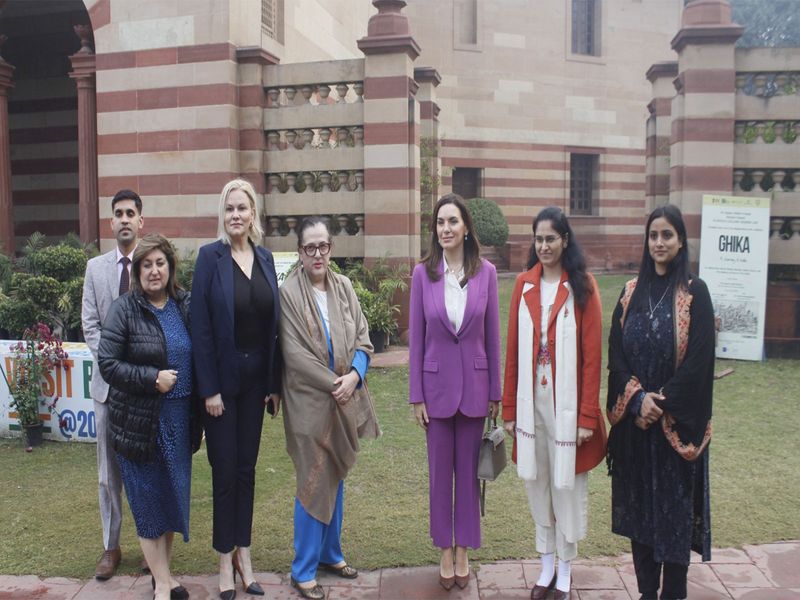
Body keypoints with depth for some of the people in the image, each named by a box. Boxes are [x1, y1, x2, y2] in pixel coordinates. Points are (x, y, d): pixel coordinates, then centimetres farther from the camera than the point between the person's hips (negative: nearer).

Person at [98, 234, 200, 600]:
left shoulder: (185, 305, 3)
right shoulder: (124, 310, -9)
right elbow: (107, 363, -12)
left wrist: (200, 404, 6)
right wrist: (152, 378, -20)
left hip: (179, 418, 4)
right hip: (140, 421, -4)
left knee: (173, 496, 14)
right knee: (148, 500, 5)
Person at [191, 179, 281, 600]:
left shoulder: (265, 258, 5)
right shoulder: (210, 256, -8)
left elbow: (273, 322, 6)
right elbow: (200, 325, -11)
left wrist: (274, 383, 4)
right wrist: (208, 389, -14)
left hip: (255, 377, 4)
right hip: (222, 378, -4)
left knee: (246, 468, 13)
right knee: (224, 470, 6)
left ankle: (243, 554, 27)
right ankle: (225, 560, 22)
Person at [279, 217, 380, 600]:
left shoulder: (344, 287, 4)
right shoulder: (288, 293, -10)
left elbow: (363, 339, 3)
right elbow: (295, 354, -14)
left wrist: (354, 376, -13)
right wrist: (333, 383, -15)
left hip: (344, 401, 5)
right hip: (310, 402, -5)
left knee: (336, 479, 16)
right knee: (314, 484, 0)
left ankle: (330, 553, 33)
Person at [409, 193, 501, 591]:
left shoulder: (486, 272, -4)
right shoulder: (423, 273, -4)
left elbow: (493, 335, 1)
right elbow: (416, 337, -1)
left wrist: (495, 391, 3)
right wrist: (415, 396, -2)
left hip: (474, 384, 0)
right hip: (436, 384, 0)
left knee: (468, 470, 11)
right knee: (439, 471, 11)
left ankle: (463, 550, 28)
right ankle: (445, 551, 28)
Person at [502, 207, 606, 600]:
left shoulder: (582, 286, -6)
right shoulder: (524, 284, 4)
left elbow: (592, 355, -7)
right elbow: (512, 350, 5)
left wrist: (588, 415, -10)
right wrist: (509, 408, 4)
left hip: (567, 402, -3)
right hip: (530, 400, 3)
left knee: (566, 484, 8)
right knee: (536, 480, 13)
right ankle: (546, 564, 30)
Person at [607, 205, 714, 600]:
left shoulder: (694, 292, -4)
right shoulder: (631, 291, 7)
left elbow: (698, 359, -10)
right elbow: (616, 350, 2)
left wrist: (662, 403, -14)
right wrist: (638, 398, -11)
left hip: (677, 422, -3)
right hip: (634, 418, 4)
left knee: (674, 505, 4)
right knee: (638, 503, 9)